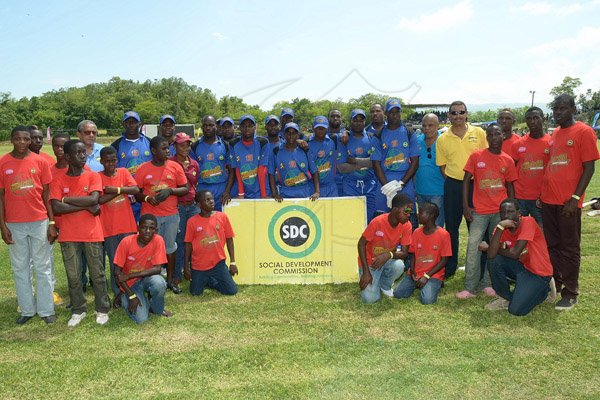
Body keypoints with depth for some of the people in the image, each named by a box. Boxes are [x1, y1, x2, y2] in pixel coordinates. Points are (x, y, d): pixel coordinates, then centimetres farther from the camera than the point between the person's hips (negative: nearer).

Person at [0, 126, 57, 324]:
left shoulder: (40, 162, -1)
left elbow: (46, 194, 2)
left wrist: (52, 223, -2)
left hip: (39, 222, -1)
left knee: (43, 267, 6)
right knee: (20, 268, 10)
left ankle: (46, 310, 16)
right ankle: (27, 309, 22)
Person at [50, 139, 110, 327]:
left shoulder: (93, 176, 0)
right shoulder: (58, 181, 1)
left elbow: (93, 199, -16)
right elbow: (56, 208, -12)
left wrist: (66, 199, -11)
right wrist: (86, 206, -15)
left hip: (92, 234, -1)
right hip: (68, 236, 1)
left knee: (97, 274, 7)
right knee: (73, 276, 9)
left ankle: (102, 309, 20)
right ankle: (78, 310, 25)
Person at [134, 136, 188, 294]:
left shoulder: (175, 167, 0)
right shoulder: (143, 169, -2)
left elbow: (185, 189, 2)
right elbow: (136, 192, 3)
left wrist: (170, 191, -15)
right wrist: (147, 198, -17)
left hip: (171, 215, 2)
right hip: (150, 214, -1)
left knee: (170, 246, 11)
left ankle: (170, 279, 23)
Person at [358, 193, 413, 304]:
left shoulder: (406, 226, -16)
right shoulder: (377, 222, -26)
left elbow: (404, 253, -12)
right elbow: (361, 244, -17)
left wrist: (389, 255, -35)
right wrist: (366, 272, -21)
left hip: (388, 260, 3)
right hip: (370, 261, -3)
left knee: (399, 265, -33)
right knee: (370, 299, -18)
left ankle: (385, 285, 1)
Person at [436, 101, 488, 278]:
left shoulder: (479, 133, 0)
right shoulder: (442, 139, 1)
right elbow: (442, 166, 6)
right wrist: (452, 182, -3)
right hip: (453, 186, 1)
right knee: (452, 227, 7)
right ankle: (450, 265, 20)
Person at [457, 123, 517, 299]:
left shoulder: (508, 160, 5)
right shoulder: (476, 156, -1)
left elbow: (510, 186, 12)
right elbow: (466, 180, 0)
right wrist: (465, 205, -6)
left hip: (501, 212, 2)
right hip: (480, 211, -2)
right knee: (473, 246, -7)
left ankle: (488, 283, 19)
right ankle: (470, 287, -1)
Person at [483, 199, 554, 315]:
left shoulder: (528, 222, -21)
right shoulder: (502, 228, -4)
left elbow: (514, 253, -28)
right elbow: (491, 255, -21)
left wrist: (488, 248, -12)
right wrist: (500, 227, -27)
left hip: (539, 273, -6)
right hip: (522, 267, 6)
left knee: (516, 310, -19)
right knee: (496, 261, -22)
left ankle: (544, 289, 9)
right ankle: (506, 298, 1)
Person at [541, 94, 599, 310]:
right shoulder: (554, 134, 15)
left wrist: (575, 198, -15)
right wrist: (542, 193, 13)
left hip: (568, 203, -6)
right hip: (548, 201, 6)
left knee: (569, 248, 2)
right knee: (552, 246, 13)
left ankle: (570, 293, 13)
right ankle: (555, 284, 25)